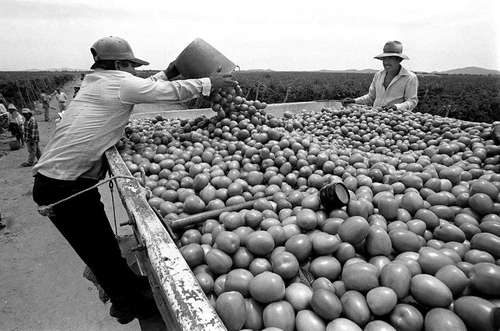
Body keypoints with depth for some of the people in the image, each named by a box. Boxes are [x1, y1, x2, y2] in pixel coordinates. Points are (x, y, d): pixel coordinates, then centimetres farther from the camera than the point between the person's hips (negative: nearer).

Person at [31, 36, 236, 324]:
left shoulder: (98, 83, 14)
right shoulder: (119, 82, -13)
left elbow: (141, 89, 25)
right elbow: (172, 92, -9)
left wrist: (166, 74, 23)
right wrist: (211, 82, 1)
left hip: (69, 179, 9)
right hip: (64, 185, -9)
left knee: (104, 246, 20)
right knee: (102, 251, 5)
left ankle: (128, 285, 37)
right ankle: (130, 306, 22)